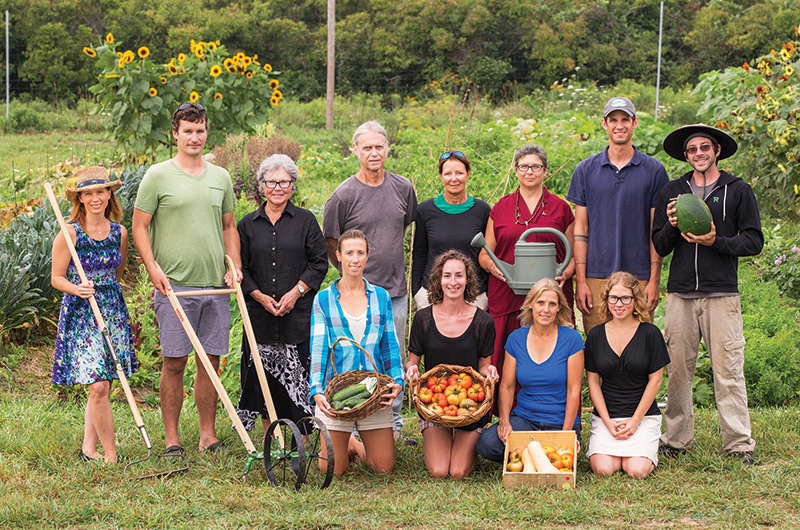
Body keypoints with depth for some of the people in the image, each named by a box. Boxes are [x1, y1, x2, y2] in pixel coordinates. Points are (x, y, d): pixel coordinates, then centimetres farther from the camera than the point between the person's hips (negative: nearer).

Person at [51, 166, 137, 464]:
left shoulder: (119, 233, 4)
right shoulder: (70, 233, -9)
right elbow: (57, 277, -5)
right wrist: (77, 289, -22)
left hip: (113, 311, 5)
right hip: (80, 314, -5)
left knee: (101, 386, 6)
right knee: (98, 387, -11)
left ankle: (89, 447, 19)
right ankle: (110, 455, -3)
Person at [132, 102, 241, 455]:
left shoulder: (220, 178, 13)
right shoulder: (158, 175, 0)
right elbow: (139, 227, 0)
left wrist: (235, 266, 7)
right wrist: (153, 268, -11)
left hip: (216, 286, 4)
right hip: (174, 284, -4)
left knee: (211, 361, 7)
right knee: (174, 362, -1)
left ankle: (207, 435, 16)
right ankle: (171, 438, 7)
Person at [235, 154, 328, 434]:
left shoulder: (306, 220, 5)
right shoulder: (248, 224, 9)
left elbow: (319, 263, 2)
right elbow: (241, 268, 9)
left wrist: (296, 292, -9)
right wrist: (260, 296, -6)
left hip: (299, 313, -2)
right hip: (261, 314, 2)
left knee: (298, 376, -4)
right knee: (264, 374, 3)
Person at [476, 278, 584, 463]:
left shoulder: (571, 339, -4)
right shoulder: (516, 338, 4)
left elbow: (573, 390, -5)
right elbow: (506, 386, 7)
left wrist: (566, 434, -11)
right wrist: (504, 421, -9)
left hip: (560, 423, -2)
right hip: (524, 419, 2)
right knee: (486, 444, -26)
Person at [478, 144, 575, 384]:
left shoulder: (561, 208, 11)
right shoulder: (500, 208, 13)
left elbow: (574, 254, 12)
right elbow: (484, 254, 14)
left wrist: (566, 273, -8)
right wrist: (492, 266, -8)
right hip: (507, 299, 1)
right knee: (506, 364, -6)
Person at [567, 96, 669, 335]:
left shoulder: (654, 170, 5)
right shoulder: (586, 170, 8)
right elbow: (581, 228, 6)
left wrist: (654, 280, -3)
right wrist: (580, 280, -1)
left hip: (638, 278, -1)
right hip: (596, 278, 1)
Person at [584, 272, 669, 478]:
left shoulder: (650, 334, -2)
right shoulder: (596, 335, 4)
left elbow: (655, 380, -1)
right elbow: (593, 381, 5)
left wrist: (635, 420, -7)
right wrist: (608, 422, -5)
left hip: (643, 415, -1)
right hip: (605, 416, 1)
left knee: (637, 470, -21)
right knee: (603, 469, -20)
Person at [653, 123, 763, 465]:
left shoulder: (738, 191, 6)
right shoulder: (673, 191, 14)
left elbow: (754, 241, 2)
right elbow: (659, 247, 13)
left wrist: (716, 241, -12)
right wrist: (671, 226, -7)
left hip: (722, 294, -3)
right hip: (680, 295, 3)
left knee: (728, 370, -5)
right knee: (678, 369, 2)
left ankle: (739, 444, 2)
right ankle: (676, 440, 12)